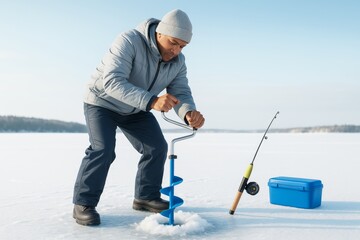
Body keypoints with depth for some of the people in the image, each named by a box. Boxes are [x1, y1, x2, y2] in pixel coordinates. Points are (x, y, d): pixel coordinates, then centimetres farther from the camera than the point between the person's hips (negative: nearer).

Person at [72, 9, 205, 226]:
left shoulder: (178, 62, -13)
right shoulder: (129, 41, -33)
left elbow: (181, 93, -15)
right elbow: (112, 81, -42)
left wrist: (189, 113, -40)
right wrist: (151, 101, -55)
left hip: (135, 110, 6)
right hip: (103, 102, -6)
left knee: (157, 147, 0)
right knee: (103, 149, -22)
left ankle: (146, 197, 16)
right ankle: (84, 203, -8)